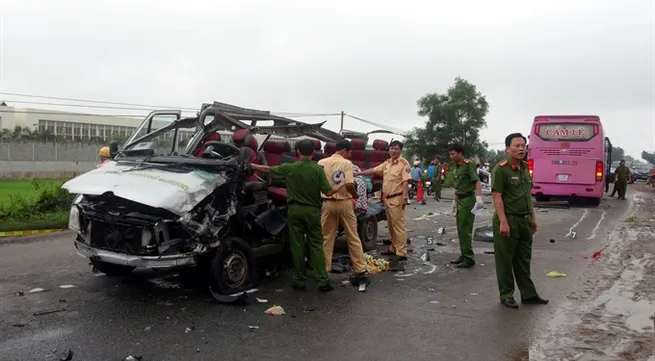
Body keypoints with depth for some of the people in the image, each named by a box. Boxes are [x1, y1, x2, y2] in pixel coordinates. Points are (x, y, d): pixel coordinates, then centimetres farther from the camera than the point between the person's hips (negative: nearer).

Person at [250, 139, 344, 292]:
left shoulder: (289, 168, -4)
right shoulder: (317, 169, -9)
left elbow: (266, 169, 7)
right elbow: (328, 192, -8)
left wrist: (249, 165, 22)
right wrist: (342, 185, 10)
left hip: (295, 210, 1)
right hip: (312, 211, -1)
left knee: (297, 245, 7)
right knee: (316, 245, 4)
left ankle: (299, 281, 12)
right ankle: (323, 281, 2)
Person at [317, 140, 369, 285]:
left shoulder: (321, 163, 2)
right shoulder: (346, 163, -8)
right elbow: (349, 185, -18)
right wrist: (355, 195, 0)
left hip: (328, 203, 2)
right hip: (344, 203, -2)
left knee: (327, 238, 9)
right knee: (353, 237, 7)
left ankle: (324, 271, 11)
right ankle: (360, 270, 9)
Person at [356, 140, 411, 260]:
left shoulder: (403, 163, -11)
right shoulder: (387, 163, 14)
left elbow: (406, 181, -18)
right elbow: (373, 170, 22)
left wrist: (404, 197, -25)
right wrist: (359, 173, 21)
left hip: (397, 199, -8)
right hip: (387, 198, 9)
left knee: (399, 225, -9)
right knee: (391, 225, 15)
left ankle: (402, 253, -7)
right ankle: (393, 248, 26)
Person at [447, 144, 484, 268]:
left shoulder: (468, 164, -11)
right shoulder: (457, 167, 15)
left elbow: (476, 181, -20)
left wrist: (479, 197, -32)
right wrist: (455, 204, 22)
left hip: (468, 200, -9)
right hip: (460, 201, 9)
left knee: (465, 230, -9)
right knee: (461, 229, 14)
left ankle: (469, 258, -3)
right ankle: (463, 256, 24)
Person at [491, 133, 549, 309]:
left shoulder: (525, 168, 11)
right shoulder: (501, 169, -13)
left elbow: (528, 194, 18)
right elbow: (497, 196, -17)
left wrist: (533, 217, 16)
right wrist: (503, 222, -22)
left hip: (525, 220, 8)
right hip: (508, 220, -8)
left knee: (524, 260, 16)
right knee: (505, 260, 4)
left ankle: (528, 294, 26)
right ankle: (506, 295, 15)